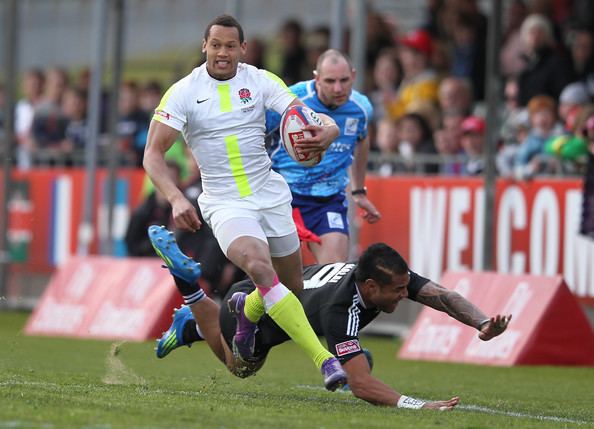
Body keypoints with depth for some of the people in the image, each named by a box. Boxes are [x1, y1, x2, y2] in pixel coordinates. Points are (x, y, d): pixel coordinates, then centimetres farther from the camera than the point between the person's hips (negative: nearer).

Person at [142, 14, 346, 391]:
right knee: (259, 267, -29)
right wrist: (176, 199, -25)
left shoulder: (261, 81, -3)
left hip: (271, 195, 3)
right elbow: (153, 154, -9)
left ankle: (248, 311, 48)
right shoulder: (183, 92, -7)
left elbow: (308, 118, -11)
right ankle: (324, 360, -35)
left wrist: (325, 133, -36)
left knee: (292, 287, 10)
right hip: (225, 203, -3)